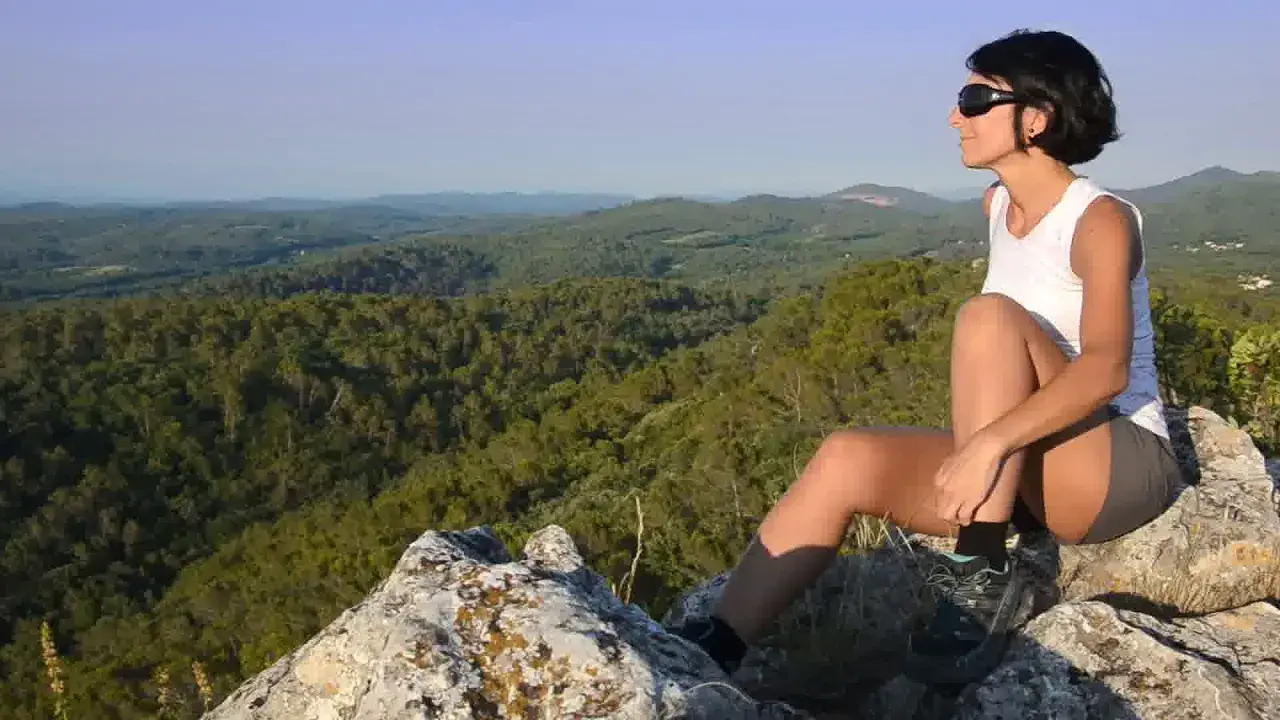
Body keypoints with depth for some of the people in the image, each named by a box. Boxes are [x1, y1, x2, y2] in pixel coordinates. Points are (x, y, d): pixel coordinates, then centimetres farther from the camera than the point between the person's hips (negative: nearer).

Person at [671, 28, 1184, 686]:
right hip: (1026, 472, 6)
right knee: (848, 459, -19)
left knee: (986, 314, -31)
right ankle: (713, 647, -22)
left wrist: (990, 440, -42)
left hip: (1122, 463, -6)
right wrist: (982, 445, 8)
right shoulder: (997, 205, 8)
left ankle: (982, 579, -28)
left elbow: (1106, 369, -29)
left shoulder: (1102, 220, -14)